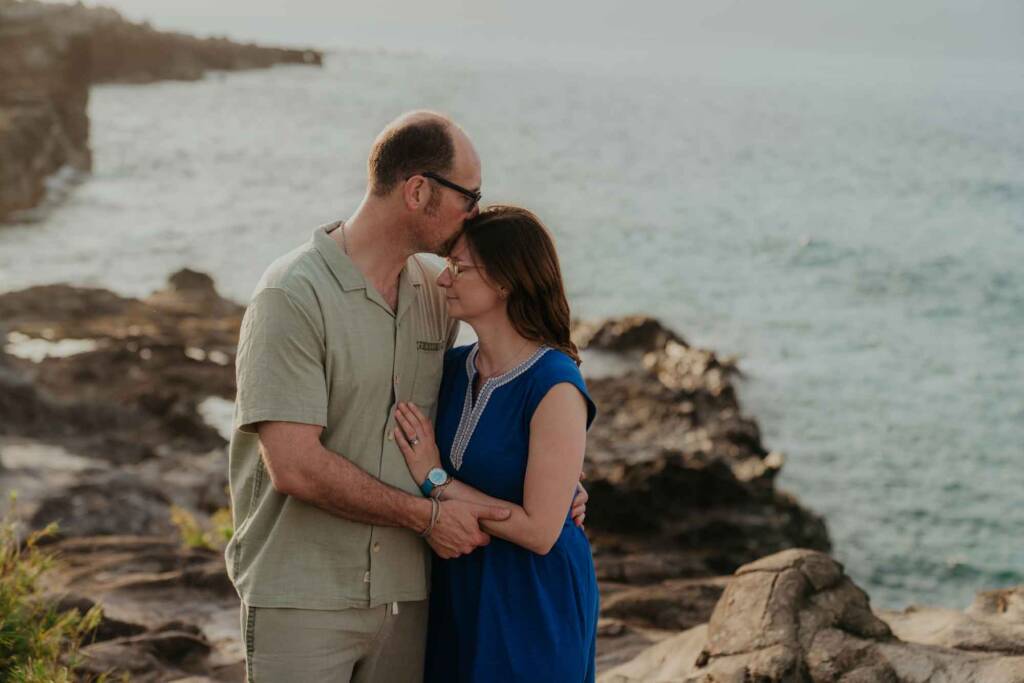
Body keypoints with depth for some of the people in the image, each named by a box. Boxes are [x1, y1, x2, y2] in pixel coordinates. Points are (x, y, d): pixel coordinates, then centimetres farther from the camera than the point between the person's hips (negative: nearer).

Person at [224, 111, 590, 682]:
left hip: (405, 592, 6)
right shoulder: (293, 296, -14)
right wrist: (426, 514, -14)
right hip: (303, 597, -6)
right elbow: (295, 466, -20)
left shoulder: (435, 292, 7)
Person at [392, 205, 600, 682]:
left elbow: (539, 531, -21)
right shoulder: (454, 367, 1)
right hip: (455, 589, 7)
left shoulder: (555, 388, -20)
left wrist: (437, 482, -17)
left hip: (532, 604, -7)